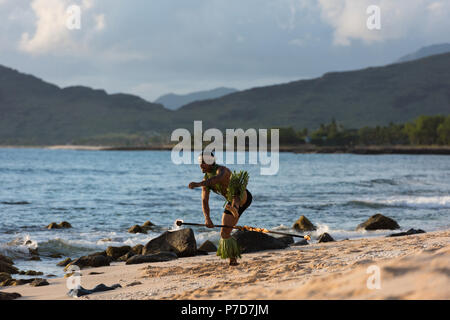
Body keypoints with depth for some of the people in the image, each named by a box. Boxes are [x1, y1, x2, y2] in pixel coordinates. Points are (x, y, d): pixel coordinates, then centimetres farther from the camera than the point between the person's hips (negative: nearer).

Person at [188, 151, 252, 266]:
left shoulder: (221, 170, -22)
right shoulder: (205, 180, 1)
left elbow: (218, 178, -49)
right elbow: (204, 201, -5)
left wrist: (198, 184, -62)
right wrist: (207, 218, -23)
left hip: (243, 197, -7)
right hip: (231, 202, 7)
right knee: (224, 233, 1)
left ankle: (234, 208, -72)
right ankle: (233, 259, 11)